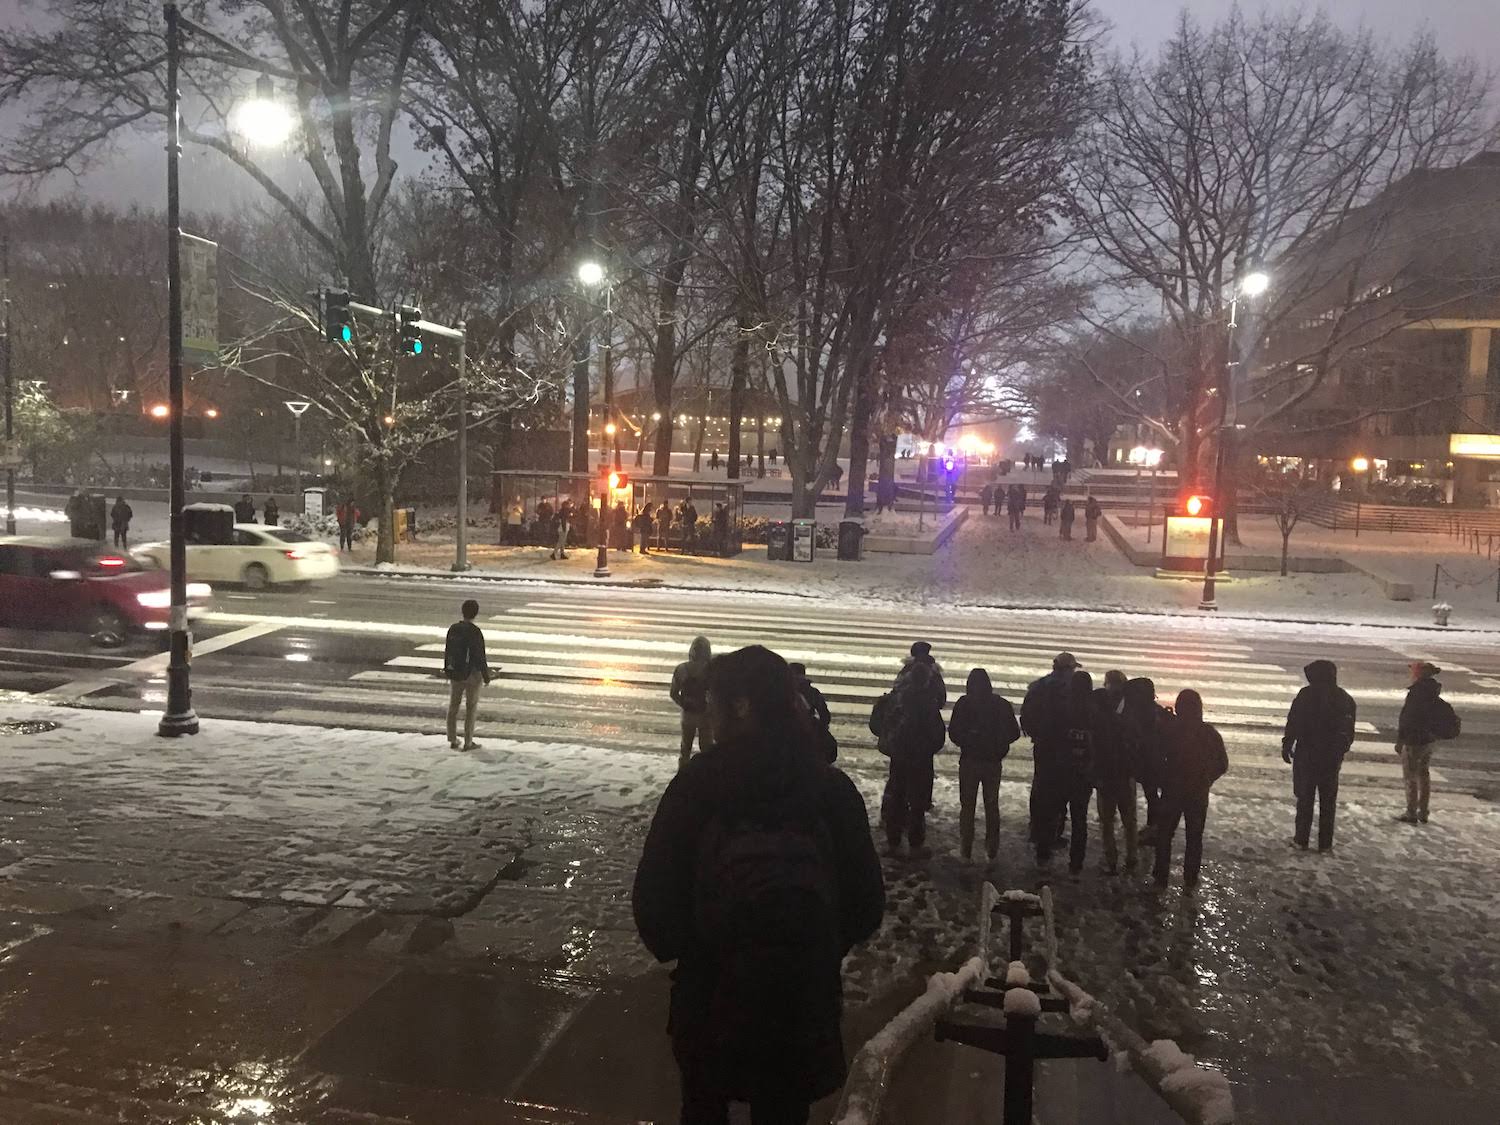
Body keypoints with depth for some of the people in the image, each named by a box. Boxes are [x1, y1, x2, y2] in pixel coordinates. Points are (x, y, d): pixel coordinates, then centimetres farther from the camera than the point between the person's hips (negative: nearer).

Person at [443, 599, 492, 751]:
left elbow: (447, 651, 6)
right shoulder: (475, 632, -20)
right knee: (471, 708, 6)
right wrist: (486, 676, -8)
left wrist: (447, 670, 19)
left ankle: (453, 740, 22)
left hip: (456, 672, 5)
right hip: (472, 674, -5)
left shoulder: (453, 628, -3)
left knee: (453, 706, 16)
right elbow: (480, 657, -18)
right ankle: (468, 742, 10)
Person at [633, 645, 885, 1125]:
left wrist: (676, 948, 6)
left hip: (711, 994, -1)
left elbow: (653, 897, -14)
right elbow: (865, 903, -4)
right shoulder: (833, 789, -10)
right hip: (804, 997, 2)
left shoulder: (695, 785, -16)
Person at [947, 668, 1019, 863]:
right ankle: (992, 850, 17)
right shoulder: (1002, 705, -5)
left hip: (969, 761, -2)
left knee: (967, 806, 9)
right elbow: (1014, 733, 0)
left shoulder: (964, 704, -11)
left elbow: (953, 733, -11)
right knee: (992, 806, 15)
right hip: (994, 762, 2)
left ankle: (966, 850, 9)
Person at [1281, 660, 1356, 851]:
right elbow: (1349, 732, 8)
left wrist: (1286, 745, 0)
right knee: (1328, 801, 10)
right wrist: (1340, 751, 19)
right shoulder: (1345, 699, 4)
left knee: (1305, 798, 6)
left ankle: (1301, 839, 8)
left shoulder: (1306, 694, -10)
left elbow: (1293, 723, -10)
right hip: (1332, 757, 3)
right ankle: (1325, 843, 11)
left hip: (1306, 755, -3)